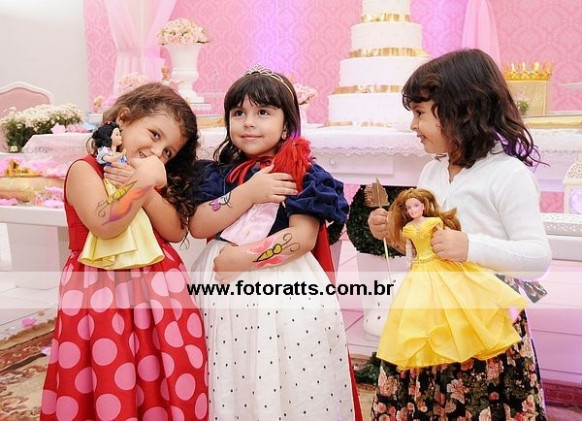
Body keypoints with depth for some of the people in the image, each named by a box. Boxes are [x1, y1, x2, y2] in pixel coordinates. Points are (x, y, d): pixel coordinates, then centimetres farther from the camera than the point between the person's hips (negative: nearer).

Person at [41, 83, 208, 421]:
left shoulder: (159, 179, 13)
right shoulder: (85, 170, -6)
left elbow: (176, 232, -1)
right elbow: (106, 226, -22)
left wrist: (147, 186, -12)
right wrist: (143, 183, -19)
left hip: (159, 291, 5)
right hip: (102, 293, -5)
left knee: (169, 383, 6)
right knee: (109, 384, -2)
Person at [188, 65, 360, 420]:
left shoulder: (302, 174, -5)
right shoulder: (220, 173, 9)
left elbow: (302, 239, -14)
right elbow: (198, 227, -2)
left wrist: (243, 258, -16)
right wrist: (247, 194, -13)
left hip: (286, 294, -4)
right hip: (221, 290, 5)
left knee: (288, 392, 2)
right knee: (224, 390, 12)